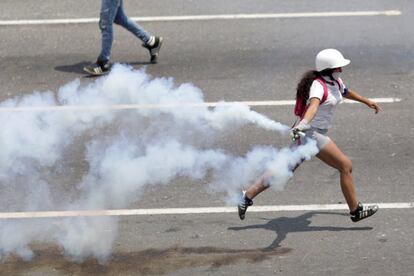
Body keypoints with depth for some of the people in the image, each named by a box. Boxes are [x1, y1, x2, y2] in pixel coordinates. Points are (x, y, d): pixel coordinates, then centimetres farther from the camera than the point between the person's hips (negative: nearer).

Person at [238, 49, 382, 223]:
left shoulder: (335, 82, 7)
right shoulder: (318, 85, -22)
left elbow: (346, 92, 30)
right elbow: (314, 104, -42)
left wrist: (367, 102, 43)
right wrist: (304, 123, -60)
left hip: (317, 133, 10)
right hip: (311, 133, -10)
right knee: (345, 166, -5)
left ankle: (247, 197, 17)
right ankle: (355, 211, 6)